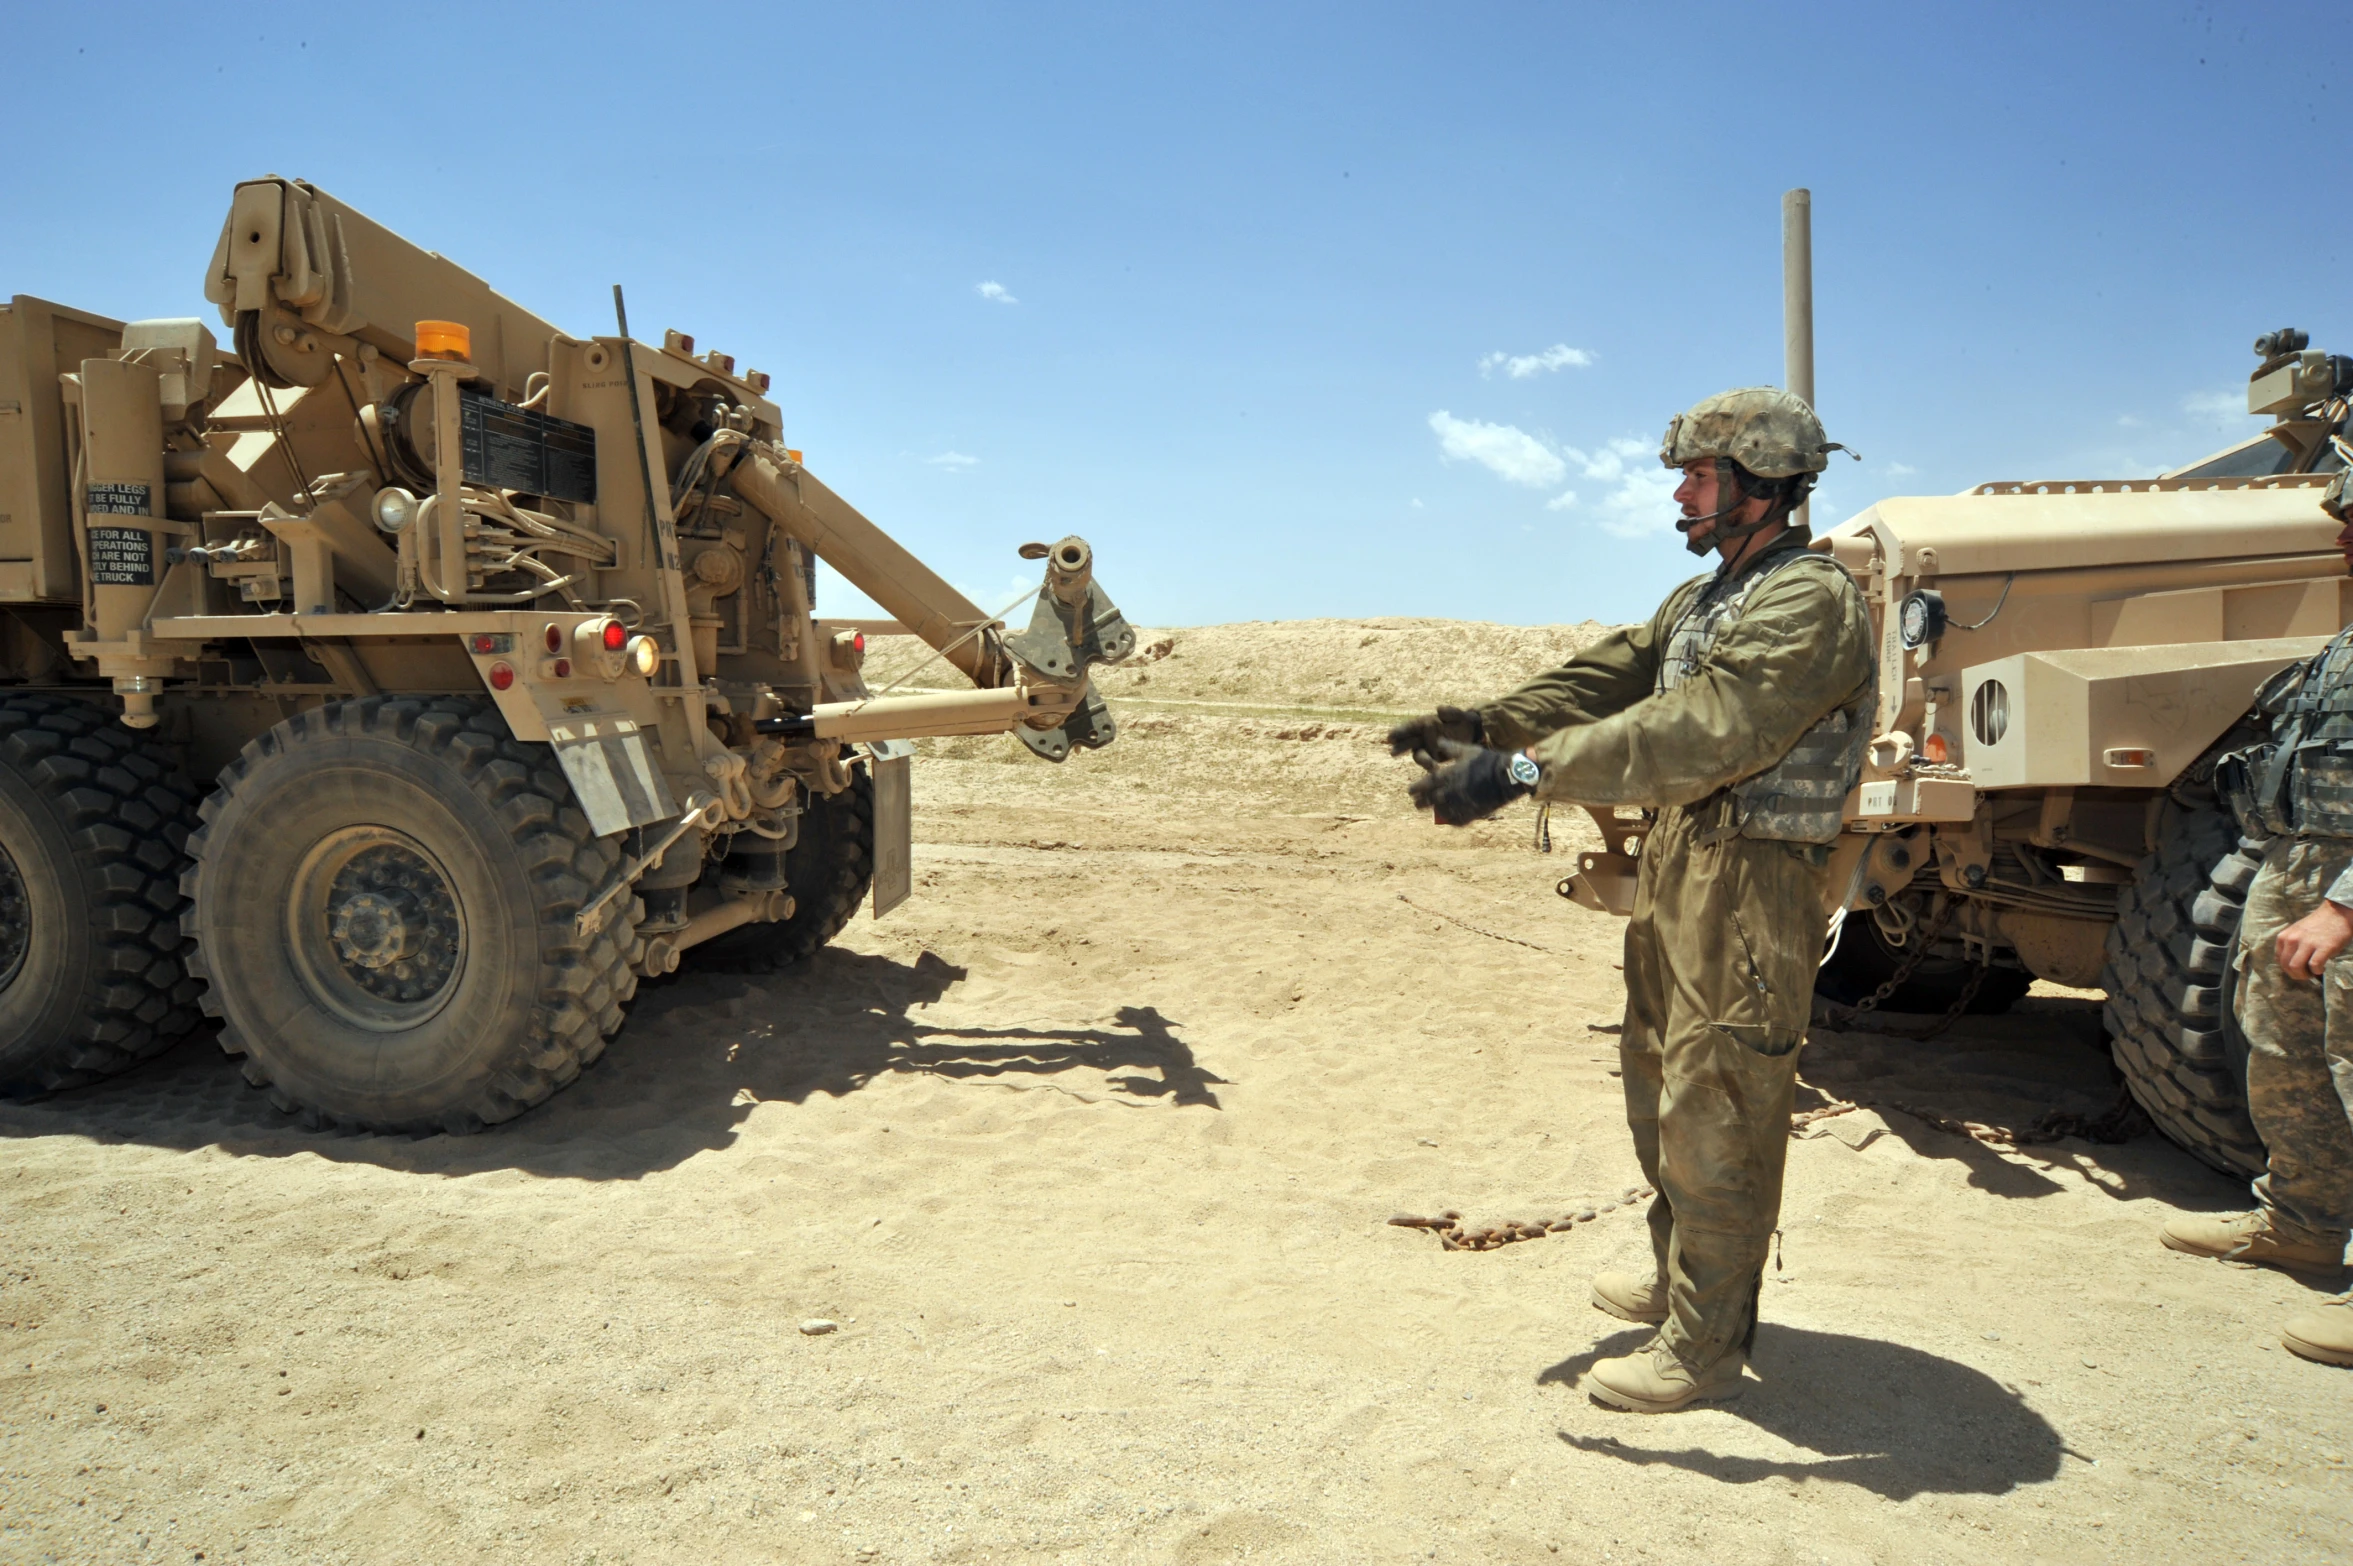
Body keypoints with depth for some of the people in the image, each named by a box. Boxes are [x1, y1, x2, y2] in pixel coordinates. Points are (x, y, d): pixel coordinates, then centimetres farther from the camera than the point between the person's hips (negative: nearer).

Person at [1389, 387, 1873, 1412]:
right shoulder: (1703, 598, 15)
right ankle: (1676, 1275, 39)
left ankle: (1704, 1347, 13)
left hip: (1750, 887, -10)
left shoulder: (1811, 601, -18)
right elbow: (1608, 680, 12)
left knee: (1714, 1119, -1)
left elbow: (1700, 733, -30)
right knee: (1661, 1088, 21)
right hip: (1673, 865, 10)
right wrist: (1486, 726, -3)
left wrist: (1522, 771, -34)